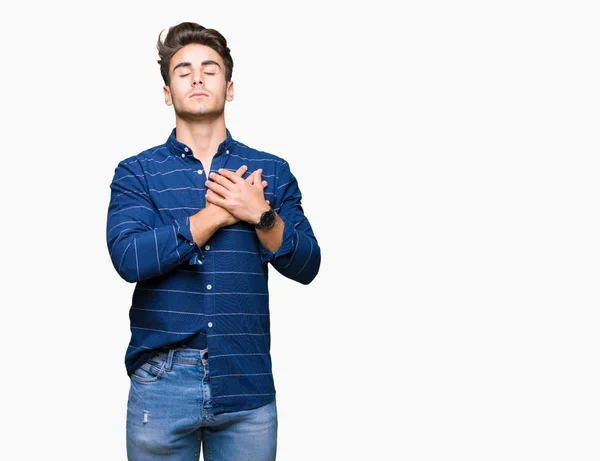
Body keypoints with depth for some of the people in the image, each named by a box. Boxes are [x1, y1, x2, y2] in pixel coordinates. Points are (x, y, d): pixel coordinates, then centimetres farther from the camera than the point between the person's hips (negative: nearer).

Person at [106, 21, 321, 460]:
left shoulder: (273, 172, 7)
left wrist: (260, 214, -14)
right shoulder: (136, 173, 3)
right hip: (162, 382, -1)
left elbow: (306, 267, 2)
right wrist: (220, 212, -12)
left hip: (248, 385, 1)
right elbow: (129, 258, -13)